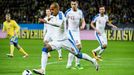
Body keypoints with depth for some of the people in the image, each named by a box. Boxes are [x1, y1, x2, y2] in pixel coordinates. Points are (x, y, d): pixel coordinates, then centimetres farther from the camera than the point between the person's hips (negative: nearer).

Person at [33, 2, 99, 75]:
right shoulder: (53, 17, 8)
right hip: (57, 40, 7)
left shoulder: (60, 14, -16)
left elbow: (59, 24, -36)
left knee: (78, 54, 3)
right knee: (45, 48, -17)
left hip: (66, 40, -7)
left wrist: (47, 22, -42)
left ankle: (93, 61, 29)